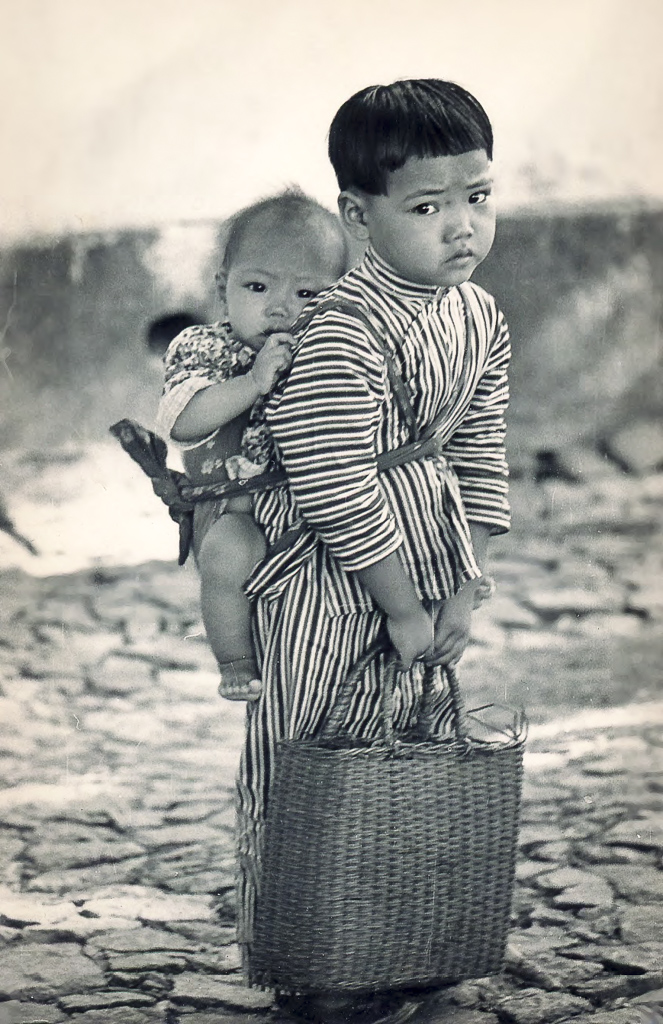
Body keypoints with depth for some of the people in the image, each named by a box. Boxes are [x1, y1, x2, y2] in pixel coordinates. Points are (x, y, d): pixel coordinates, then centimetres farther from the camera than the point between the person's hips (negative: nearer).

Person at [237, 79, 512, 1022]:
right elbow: (344, 500, -25)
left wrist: (466, 592, 2)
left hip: (424, 576, 8)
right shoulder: (340, 336, -25)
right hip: (327, 588, -8)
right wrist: (404, 612, -17)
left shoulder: (480, 318, 1)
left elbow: (478, 461, 8)